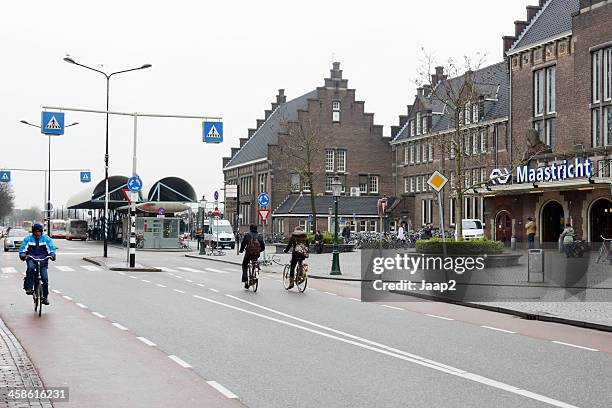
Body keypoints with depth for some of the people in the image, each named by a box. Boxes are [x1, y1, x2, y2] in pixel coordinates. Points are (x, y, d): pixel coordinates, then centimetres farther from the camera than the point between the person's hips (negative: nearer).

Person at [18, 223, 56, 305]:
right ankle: (28, 288, -27)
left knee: (45, 278, -8)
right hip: (31, 258, -1)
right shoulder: (28, 239, 2)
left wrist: (52, 254, -24)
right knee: (31, 268, -36)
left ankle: (45, 297, 8)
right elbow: (22, 248, -2)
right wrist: (22, 254, -24)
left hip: (43, 259, 1)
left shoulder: (46, 238, 2)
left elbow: (52, 248, -3)